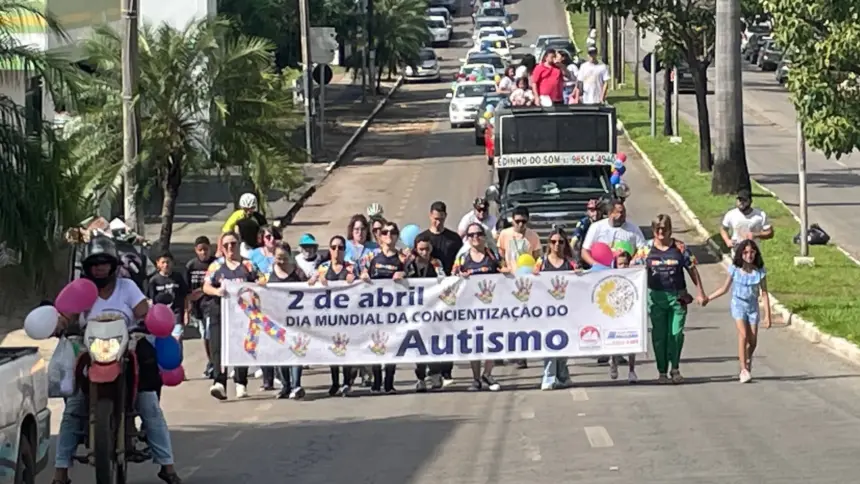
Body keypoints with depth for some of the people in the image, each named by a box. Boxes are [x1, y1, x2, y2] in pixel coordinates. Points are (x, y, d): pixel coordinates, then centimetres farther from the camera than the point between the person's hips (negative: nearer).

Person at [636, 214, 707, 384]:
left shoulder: (680, 248, 0)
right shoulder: (647, 249, 1)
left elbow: (692, 270, 5)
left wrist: (700, 293, 3)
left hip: (677, 296, -1)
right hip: (656, 296, 1)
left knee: (676, 334, -6)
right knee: (659, 335, 4)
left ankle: (675, 369, 10)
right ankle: (662, 372, 13)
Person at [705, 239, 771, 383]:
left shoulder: (760, 271, -5)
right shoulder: (735, 269, -6)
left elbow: (764, 294, -2)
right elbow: (724, 289, 5)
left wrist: (767, 315, -4)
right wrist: (708, 298, 0)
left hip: (753, 306, 2)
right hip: (738, 305, -2)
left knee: (752, 341, 1)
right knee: (743, 335, -19)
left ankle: (747, 368, 23)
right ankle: (744, 370, -20)